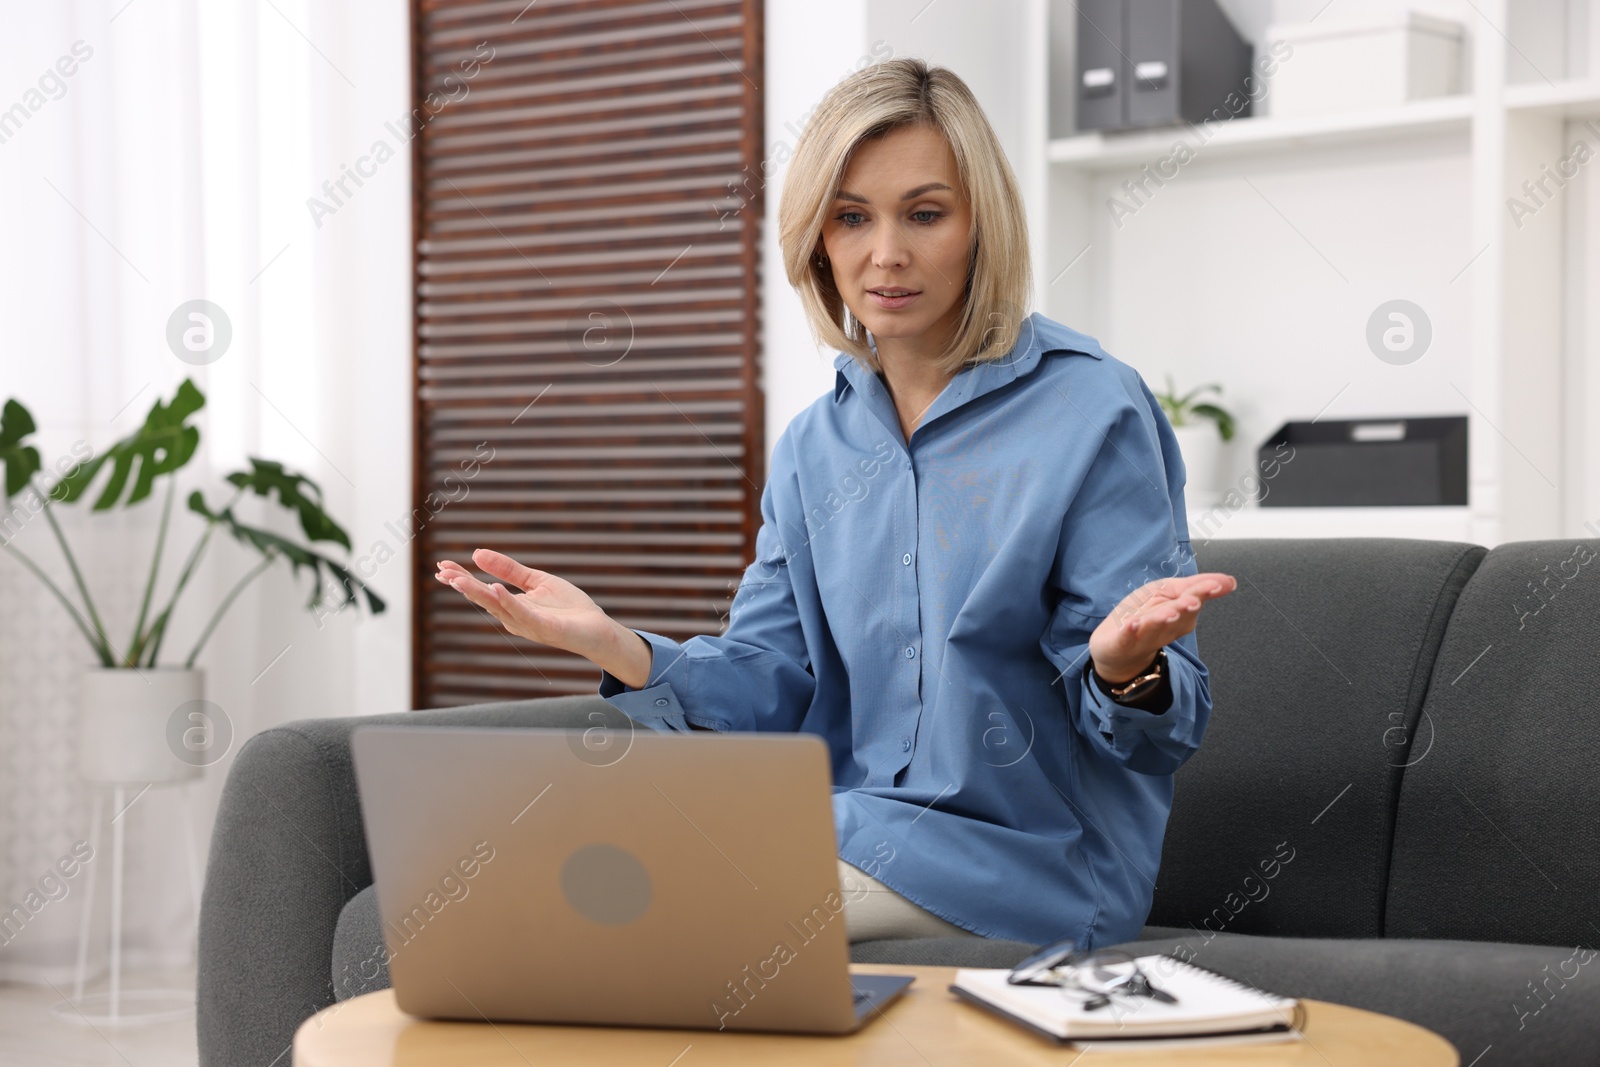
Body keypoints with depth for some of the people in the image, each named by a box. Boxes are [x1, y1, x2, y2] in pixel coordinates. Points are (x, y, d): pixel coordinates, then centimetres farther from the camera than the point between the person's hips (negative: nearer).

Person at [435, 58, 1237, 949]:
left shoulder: (1092, 409, -8)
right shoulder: (814, 447, 12)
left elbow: (1163, 727, -10)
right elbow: (773, 683, 7)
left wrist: (1126, 666, -35)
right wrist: (616, 645, -11)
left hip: (1025, 849, -5)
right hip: (848, 823, 6)